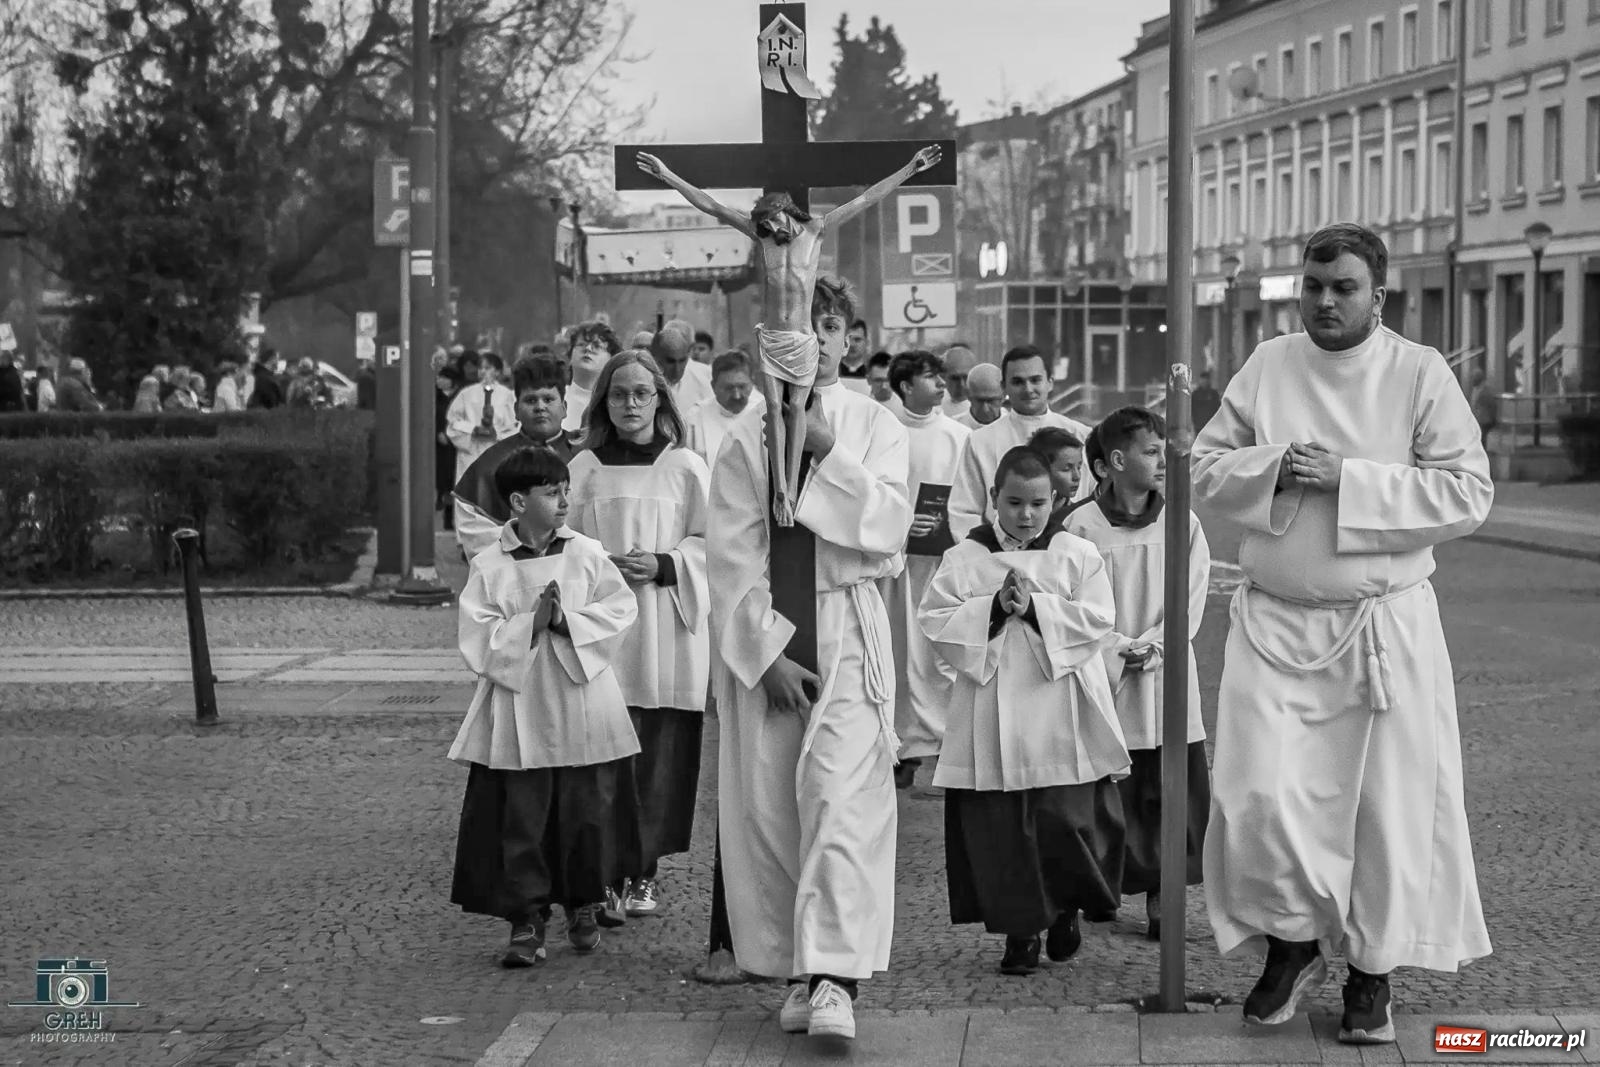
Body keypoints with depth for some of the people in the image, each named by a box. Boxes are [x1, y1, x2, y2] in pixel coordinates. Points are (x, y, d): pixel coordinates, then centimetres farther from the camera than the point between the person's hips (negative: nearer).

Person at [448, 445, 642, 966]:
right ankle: (526, 918, 8)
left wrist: (566, 620, -15)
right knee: (520, 820, -1)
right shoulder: (488, 566, -1)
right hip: (518, 712, -1)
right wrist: (531, 622, -15)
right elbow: (478, 640, -6)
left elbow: (619, 609, -5)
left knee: (587, 811, 8)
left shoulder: (587, 554, 3)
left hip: (583, 710, 1)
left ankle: (584, 904, 27)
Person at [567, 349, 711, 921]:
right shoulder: (584, 468, 7)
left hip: (668, 626, 0)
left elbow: (710, 544, 4)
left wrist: (663, 565, -11)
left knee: (660, 758, -1)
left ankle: (644, 871, 10)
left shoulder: (687, 468, 5)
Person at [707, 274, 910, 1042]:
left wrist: (829, 453, -14)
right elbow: (733, 560, -2)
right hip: (762, 636, 1)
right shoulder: (746, 440, 4)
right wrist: (767, 654, -10)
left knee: (840, 793, -15)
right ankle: (797, 973, 11)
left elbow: (889, 525, -6)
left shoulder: (875, 428, 7)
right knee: (767, 803, 0)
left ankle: (834, 979, -21)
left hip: (848, 628, -1)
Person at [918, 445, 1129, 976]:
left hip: (1061, 717, 0)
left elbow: (1097, 619, -5)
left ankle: (1065, 909, 25)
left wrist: (1036, 608, -13)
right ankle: (1020, 928, 12)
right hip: (992, 721, 0)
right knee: (1000, 829, 1)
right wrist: (993, 609, -14)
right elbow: (935, 620, -2)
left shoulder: (1079, 556, 5)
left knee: (1067, 820, 0)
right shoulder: (964, 558, 4)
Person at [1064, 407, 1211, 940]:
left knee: (1172, 787, -1)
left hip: (1166, 677, 2)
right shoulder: (1082, 526, -4)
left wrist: (1151, 647, -10)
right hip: (1103, 677, -2)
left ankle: (1159, 894, 7)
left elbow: (1191, 600, 1)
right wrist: (1118, 652, -12)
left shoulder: (1182, 524, 3)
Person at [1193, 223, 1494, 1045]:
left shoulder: (1421, 374, -4)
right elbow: (1207, 469, 8)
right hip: (1276, 621, 2)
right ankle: (1291, 944, 17)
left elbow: (1467, 493, -10)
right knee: (1261, 793, -7)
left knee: (1389, 800, 4)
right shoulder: (1266, 367, 5)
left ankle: (1372, 971, 21)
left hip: (1385, 622, -2)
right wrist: (1274, 467, -13)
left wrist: (1346, 479, -17)